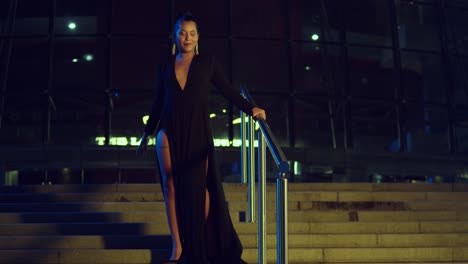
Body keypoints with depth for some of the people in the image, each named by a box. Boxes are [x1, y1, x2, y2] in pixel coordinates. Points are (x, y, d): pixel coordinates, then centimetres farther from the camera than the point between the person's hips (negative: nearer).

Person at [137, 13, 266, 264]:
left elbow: (227, 90, 3)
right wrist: (146, 134, 19)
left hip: (197, 132, -2)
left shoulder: (207, 62, 4)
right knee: (171, 185, -1)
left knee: (199, 186, -1)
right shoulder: (167, 66, 10)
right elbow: (158, 103, 16)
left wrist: (250, 108, -11)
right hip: (169, 131, 2)